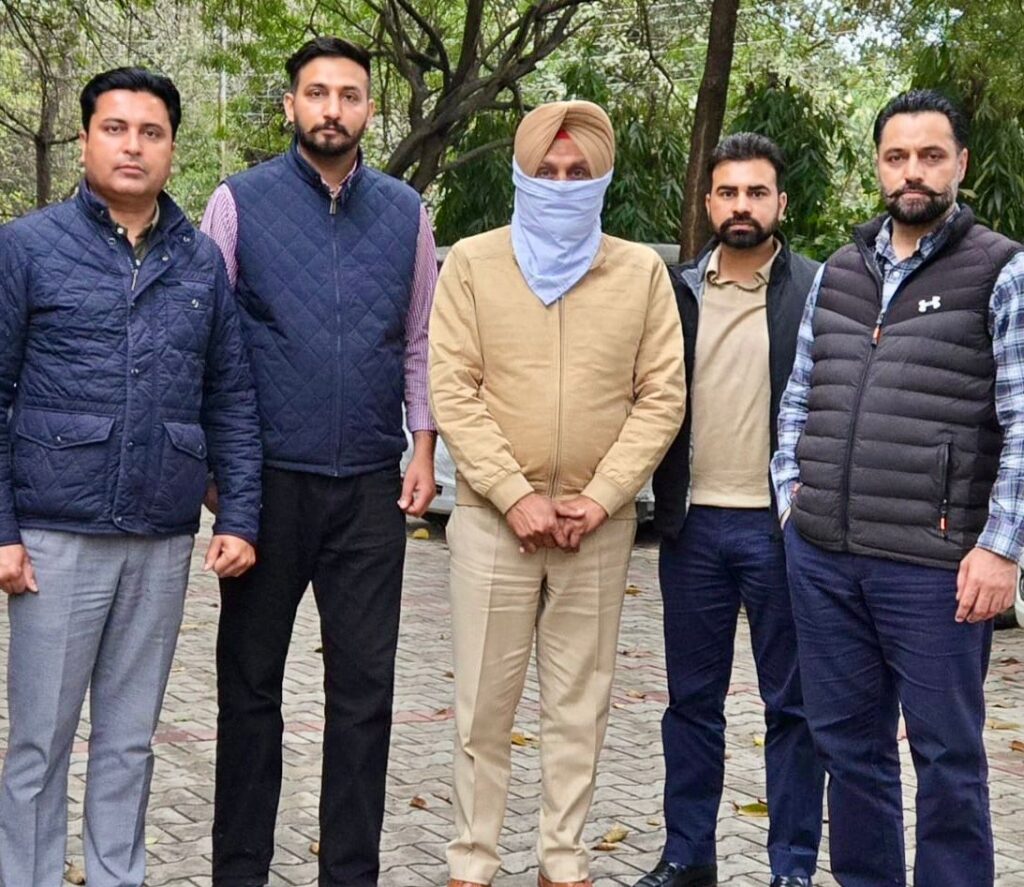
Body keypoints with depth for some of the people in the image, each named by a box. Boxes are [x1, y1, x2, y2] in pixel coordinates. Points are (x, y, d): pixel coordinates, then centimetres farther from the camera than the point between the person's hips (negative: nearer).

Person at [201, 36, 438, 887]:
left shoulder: (406, 212, 8)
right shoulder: (240, 202, 0)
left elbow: (420, 344, 13)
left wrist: (424, 449, 4)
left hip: (371, 488, 2)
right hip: (268, 481, -2)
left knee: (365, 689, 5)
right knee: (250, 686, 8)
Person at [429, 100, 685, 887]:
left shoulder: (643, 271, 5)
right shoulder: (472, 263, 2)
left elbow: (661, 398, 1)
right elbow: (453, 395, -5)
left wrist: (600, 498, -9)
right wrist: (516, 497, -13)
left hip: (599, 525, 1)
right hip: (494, 519, -1)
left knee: (579, 705, 9)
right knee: (484, 704, 4)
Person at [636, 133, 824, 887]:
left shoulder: (816, 291, -2)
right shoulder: (678, 291, 8)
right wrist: (665, 504, 1)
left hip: (782, 524, -3)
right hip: (693, 522, 3)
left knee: (792, 705, 6)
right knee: (692, 699, 12)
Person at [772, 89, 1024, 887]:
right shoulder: (837, 274, 14)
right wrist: (793, 493, 9)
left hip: (933, 565, -5)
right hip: (821, 557, 5)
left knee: (948, 756, 6)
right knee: (848, 745, 14)